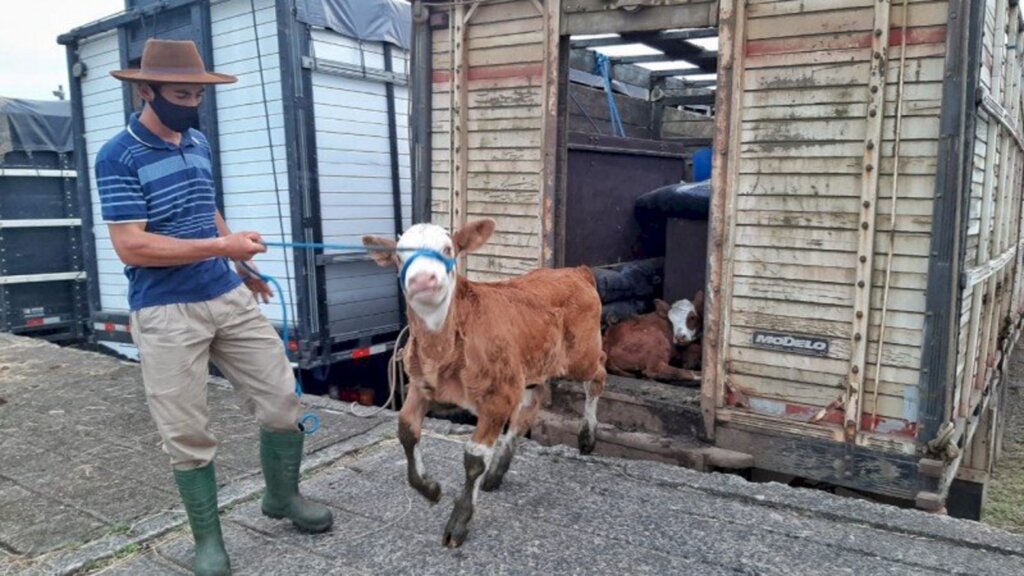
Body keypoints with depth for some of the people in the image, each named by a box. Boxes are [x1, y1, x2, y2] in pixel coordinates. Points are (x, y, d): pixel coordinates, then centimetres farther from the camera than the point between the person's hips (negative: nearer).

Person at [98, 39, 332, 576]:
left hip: (230, 298, 6)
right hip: (165, 314, -6)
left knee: (282, 400, 8)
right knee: (188, 435, 4)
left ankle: (282, 496, 31)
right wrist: (223, 246, -18)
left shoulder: (199, 143, 11)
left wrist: (243, 267, 26)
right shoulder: (118, 157, -10)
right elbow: (130, 246, -17)